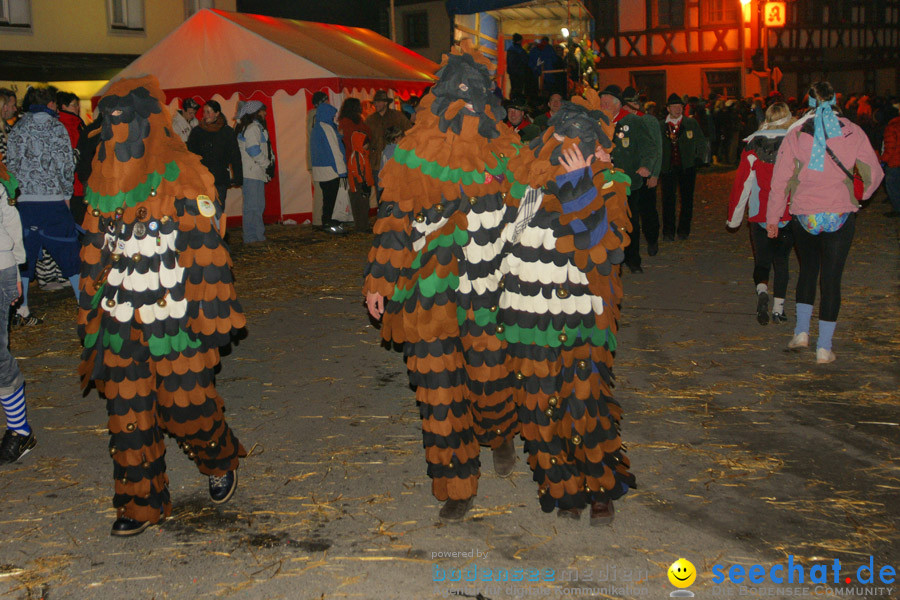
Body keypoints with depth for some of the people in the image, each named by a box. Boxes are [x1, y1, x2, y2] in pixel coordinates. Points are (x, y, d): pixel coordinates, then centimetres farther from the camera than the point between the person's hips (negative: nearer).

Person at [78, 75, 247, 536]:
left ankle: (221, 461, 31)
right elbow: (95, 251, 18)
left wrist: (211, 316, -13)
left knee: (185, 408, 1)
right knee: (129, 416, 7)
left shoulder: (181, 174, -7)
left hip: (174, 319, -5)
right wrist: (91, 316, 17)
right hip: (122, 321, 6)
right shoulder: (105, 179, 11)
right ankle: (141, 502, 21)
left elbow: (206, 247, -10)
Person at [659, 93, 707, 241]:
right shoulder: (661, 126, 4)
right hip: (667, 167, 0)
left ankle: (684, 230, 15)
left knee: (687, 199, 5)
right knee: (668, 200, -3)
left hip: (687, 167, 1)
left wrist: (698, 158, 1)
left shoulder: (691, 124, 5)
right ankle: (668, 232, 5)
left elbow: (701, 142, 12)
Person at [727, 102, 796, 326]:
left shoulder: (753, 146, -4)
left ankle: (762, 290, -17)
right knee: (782, 261, 13)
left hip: (759, 215, 0)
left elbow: (741, 183, -2)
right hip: (788, 215, 0)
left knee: (761, 261, 12)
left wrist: (733, 217, 6)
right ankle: (778, 308, 10)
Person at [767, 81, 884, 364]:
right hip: (840, 214, -1)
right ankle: (824, 347, 5)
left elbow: (781, 177, -2)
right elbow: (874, 173, 4)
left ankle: (801, 330, 16)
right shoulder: (852, 132, 0)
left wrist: (772, 217, 4)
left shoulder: (796, 133, -1)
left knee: (808, 270, 21)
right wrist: (858, 198, 23)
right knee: (831, 278, 3)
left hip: (804, 214, 1)